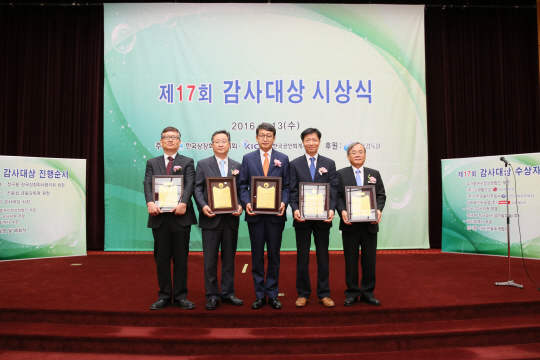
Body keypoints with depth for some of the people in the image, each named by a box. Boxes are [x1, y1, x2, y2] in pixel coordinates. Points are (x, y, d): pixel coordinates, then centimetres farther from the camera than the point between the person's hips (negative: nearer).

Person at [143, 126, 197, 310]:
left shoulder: (187, 162, 9)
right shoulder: (152, 163, 15)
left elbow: (190, 184, -6)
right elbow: (148, 184, 0)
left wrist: (183, 203, -23)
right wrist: (150, 202, -19)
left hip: (180, 215, -2)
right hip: (159, 216, 2)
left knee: (181, 258, 4)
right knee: (161, 258, 7)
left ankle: (180, 296, 15)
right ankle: (164, 296, 19)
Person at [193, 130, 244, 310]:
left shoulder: (237, 166, 10)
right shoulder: (203, 164, 4)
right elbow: (197, 188, -1)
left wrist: (240, 206, -11)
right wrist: (203, 206, -16)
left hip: (231, 219, 2)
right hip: (211, 219, -2)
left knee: (229, 258, 11)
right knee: (210, 260, 4)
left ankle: (228, 293, 23)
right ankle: (212, 295, 16)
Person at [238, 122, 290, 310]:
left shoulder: (283, 158, 7)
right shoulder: (248, 158, 7)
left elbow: (286, 186, 4)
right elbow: (243, 185, 4)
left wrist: (284, 203, -13)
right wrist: (246, 203, -12)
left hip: (276, 214, 0)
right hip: (255, 214, 0)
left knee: (274, 255, 8)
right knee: (257, 255, 8)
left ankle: (272, 294, 20)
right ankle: (259, 295, 19)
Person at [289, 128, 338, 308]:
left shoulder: (329, 163, 7)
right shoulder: (295, 164, 5)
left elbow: (333, 189, 1)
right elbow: (292, 190, 0)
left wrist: (331, 209, -14)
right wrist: (295, 209, -16)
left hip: (323, 217, 1)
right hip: (302, 217, 0)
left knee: (323, 256, 9)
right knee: (302, 257, 8)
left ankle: (323, 294, 21)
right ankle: (303, 294, 20)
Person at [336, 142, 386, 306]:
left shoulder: (374, 174, 12)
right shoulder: (340, 174, 5)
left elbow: (381, 195, 8)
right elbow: (337, 196, -2)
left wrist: (378, 209, -11)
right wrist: (342, 211, -18)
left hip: (370, 224, 2)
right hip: (350, 223, -2)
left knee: (369, 259, 8)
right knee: (351, 260, 5)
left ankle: (368, 293, 21)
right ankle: (352, 293, 17)